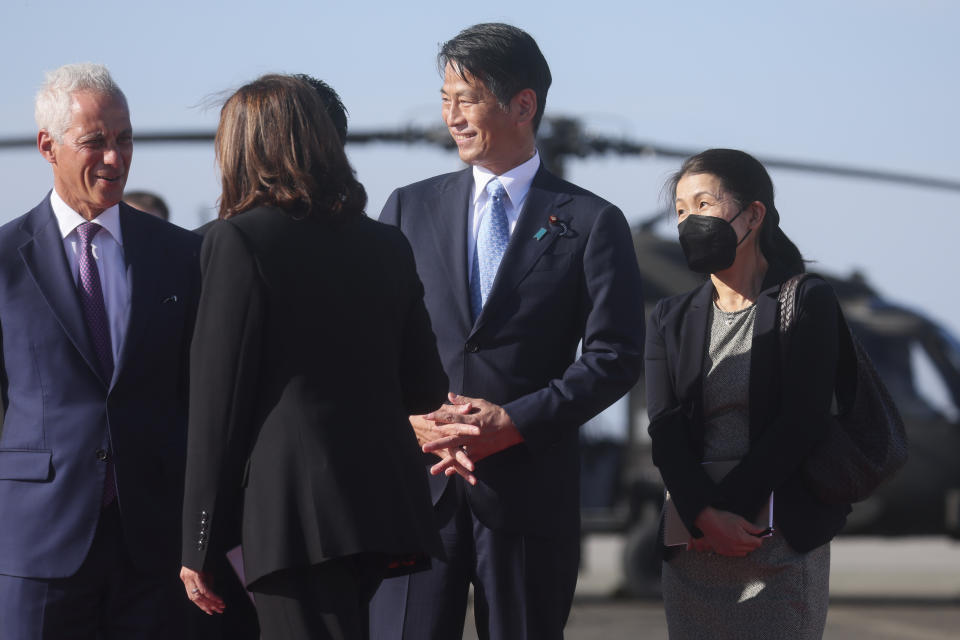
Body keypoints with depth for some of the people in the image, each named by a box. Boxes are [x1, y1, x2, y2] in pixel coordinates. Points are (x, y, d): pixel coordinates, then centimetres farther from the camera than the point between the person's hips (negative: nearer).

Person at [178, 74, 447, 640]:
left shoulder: (240, 240, -4)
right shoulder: (388, 245, 13)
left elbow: (219, 400, -6)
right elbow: (426, 390, 16)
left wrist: (200, 544, -3)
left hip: (295, 513, -7)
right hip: (387, 503, 7)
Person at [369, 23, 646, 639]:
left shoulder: (591, 223, 4)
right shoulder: (410, 208, 13)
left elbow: (617, 356, -3)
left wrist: (514, 422, -12)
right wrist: (414, 420, -9)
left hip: (530, 488, -2)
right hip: (417, 482, 2)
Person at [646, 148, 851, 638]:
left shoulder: (808, 303, 1)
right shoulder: (672, 319, 13)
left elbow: (801, 421, -7)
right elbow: (665, 428, 2)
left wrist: (728, 509, -14)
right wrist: (705, 518, -15)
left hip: (784, 540, -4)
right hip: (692, 546, 4)